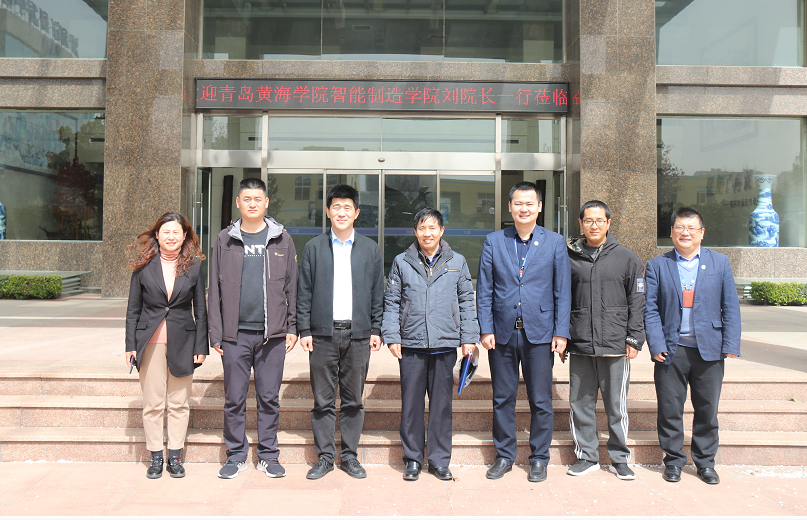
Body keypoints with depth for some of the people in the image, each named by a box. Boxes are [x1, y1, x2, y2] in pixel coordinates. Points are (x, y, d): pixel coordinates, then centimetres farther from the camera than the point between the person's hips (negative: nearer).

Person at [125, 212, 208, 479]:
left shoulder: (194, 266, 2)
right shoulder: (143, 265, 2)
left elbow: (200, 310, 4)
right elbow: (133, 309, 6)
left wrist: (201, 346, 0)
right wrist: (130, 345, 1)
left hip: (182, 342, 0)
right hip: (150, 342, 0)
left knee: (179, 404, 8)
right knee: (152, 404, 7)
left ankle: (175, 457, 21)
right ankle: (155, 457, 22)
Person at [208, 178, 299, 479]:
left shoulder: (282, 239, 7)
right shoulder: (224, 240, 7)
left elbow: (291, 286, 8)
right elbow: (215, 290, 6)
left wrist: (292, 327, 2)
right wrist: (216, 333, 1)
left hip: (272, 333, 0)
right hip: (235, 333, 0)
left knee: (269, 397, 7)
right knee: (234, 398, 7)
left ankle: (268, 456, 21)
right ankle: (236, 455, 23)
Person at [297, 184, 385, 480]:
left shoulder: (370, 249, 9)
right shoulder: (314, 248, 7)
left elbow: (378, 293, 8)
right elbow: (304, 292, 5)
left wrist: (376, 330, 2)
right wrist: (304, 330, -1)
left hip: (358, 334, 1)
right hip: (323, 334, 0)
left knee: (354, 400, 8)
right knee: (323, 400, 6)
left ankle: (350, 455, 20)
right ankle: (325, 456, 18)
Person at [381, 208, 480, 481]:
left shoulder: (457, 262, 7)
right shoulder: (401, 262, 5)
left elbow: (466, 302, 10)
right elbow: (391, 302, 7)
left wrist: (469, 338, 4)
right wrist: (391, 337, -1)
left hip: (445, 345, 1)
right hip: (411, 345, 0)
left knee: (442, 404, 8)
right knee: (411, 404, 6)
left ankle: (440, 460, 22)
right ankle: (412, 459, 21)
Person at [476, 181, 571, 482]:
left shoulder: (555, 243, 4)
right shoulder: (493, 242, 5)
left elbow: (563, 292, 3)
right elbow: (484, 290, 5)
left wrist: (561, 332, -4)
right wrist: (486, 329, -2)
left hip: (539, 334, -1)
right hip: (502, 333, 1)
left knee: (541, 401, 7)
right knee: (502, 398, 10)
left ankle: (539, 458, 24)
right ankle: (504, 455, 26)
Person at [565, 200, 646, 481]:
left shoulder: (627, 258, 5)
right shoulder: (569, 257, 7)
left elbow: (637, 302, 4)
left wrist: (634, 339, -3)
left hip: (615, 344, -1)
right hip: (579, 344, 2)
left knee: (617, 404, 5)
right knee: (580, 402, 8)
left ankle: (619, 458, 22)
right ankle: (586, 456, 23)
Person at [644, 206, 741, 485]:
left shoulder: (720, 262, 7)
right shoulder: (657, 265, 4)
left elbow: (730, 307, 5)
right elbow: (650, 309, 0)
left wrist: (731, 345, -4)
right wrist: (656, 345, -9)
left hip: (709, 350, 1)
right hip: (671, 351, -1)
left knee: (707, 409, 10)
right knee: (670, 409, 6)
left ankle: (705, 461, 27)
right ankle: (673, 460, 22)